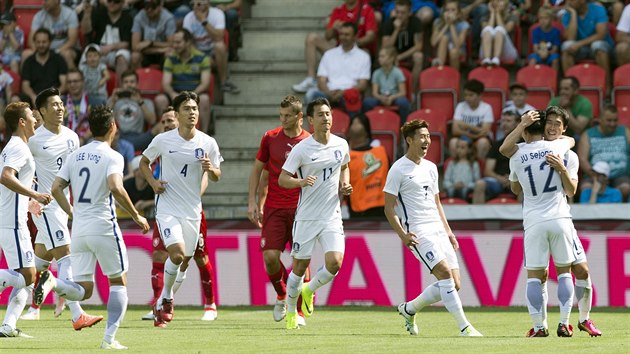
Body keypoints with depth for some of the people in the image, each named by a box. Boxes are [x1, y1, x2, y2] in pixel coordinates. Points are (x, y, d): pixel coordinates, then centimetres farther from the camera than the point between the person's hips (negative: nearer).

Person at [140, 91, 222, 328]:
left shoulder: (208, 143, 0)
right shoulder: (163, 140, -5)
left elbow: (216, 177, 8)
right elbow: (144, 162, 11)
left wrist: (211, 169, -16)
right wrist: (153, 182, -7)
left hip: (192, 210, 3)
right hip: (167, 208, -3)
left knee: (185, 260, 7)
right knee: (177, 255, -21)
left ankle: (163, 303, 28)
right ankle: (166, 297, 2)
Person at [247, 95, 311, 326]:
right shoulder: (270, 138, 5)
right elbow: (257, 170, 12)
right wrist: (252, 201, 4)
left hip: (300, 209, -1)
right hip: (274, 208, 1)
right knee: (270, 256, -10)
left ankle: (299, 312, 7)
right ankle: (281, 296, 17)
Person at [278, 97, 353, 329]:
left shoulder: (341, 145, 4)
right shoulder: (302, 149, -9)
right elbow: (282, 179, -9)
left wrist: (344, 185, 5)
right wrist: (300, 182, -29)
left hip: (332, 217, 3)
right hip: (306, 217, -3)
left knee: (334, 262, -14)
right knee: (300, 266, 4)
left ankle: (309, 290, 17)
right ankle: (291, 310, 27)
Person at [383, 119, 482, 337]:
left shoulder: (430, 168, 17)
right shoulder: (399, 170, -5)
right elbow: (389, 208, -6)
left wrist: (448, 231, 17)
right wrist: (402, 235, -17)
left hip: (438, 230, 8)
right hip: (418, 233, -8)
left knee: (454, 284, 1)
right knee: (445, 273, -22)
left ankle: (409, 309, 21)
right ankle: (464, 327, -21)